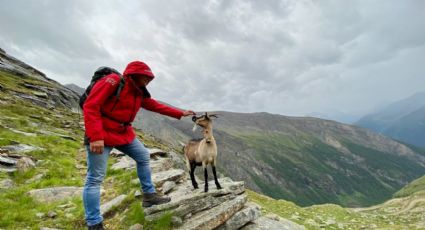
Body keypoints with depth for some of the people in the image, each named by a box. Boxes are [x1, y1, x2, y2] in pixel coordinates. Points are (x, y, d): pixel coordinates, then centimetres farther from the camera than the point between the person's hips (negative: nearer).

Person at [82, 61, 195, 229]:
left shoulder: (140, 93, 9)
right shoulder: (113, 81, -16)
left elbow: (157, 106, 18)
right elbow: (90, 106, -21)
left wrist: (180, 114, 17)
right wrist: (95, 137, -28)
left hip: (125, 133, 9)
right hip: (102, 134, -9)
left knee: (143, 156, 12)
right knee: (95, 178, -6)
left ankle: (149, 195, 23)